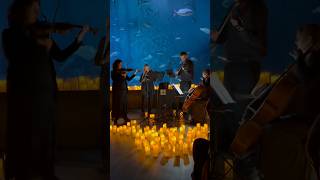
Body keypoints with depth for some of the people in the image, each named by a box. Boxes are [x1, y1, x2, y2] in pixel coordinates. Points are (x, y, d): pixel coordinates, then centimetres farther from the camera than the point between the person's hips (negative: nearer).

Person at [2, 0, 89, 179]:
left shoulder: (41, 34, 10)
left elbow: (61, 56, 7)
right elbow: (16, 59, -17)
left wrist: (80, 38, 0)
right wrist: (40, 47, -17)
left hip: (46, 91, 4)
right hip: (24, 92, -4)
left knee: (46, 133, 10)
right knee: (26, 135, 1)